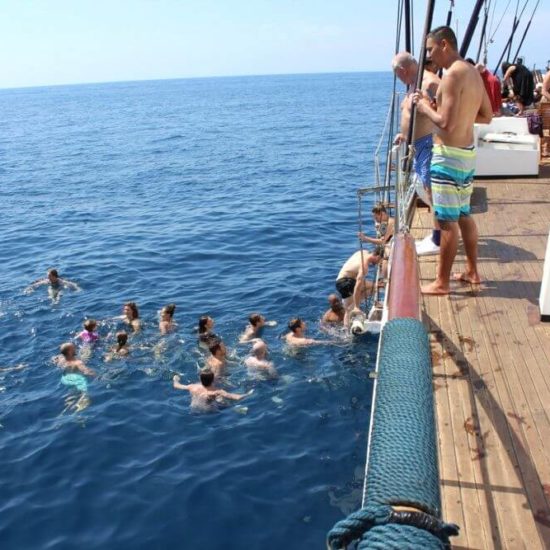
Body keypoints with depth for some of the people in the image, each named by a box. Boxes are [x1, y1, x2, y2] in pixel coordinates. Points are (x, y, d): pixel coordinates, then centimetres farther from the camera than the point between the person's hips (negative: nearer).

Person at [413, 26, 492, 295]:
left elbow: (446, 123, -24)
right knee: (464, 215, 19)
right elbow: (487, 116, 17)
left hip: (449, 156, -10)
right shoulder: (473, 72, 12)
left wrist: (425, 107, -9)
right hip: (468, 153, 10)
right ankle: (472, 271, 29)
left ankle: (442, 283, 6)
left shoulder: (453, 75, -17)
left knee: (447, 222, -3)